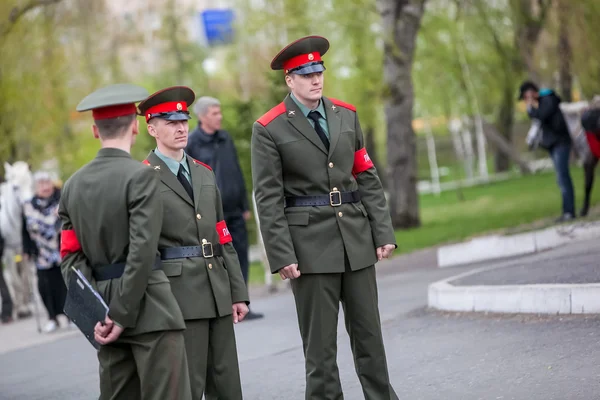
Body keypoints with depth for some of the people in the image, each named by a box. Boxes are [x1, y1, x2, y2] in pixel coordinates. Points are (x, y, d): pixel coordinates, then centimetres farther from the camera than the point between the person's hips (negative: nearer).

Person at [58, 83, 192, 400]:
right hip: (148, 307, -7)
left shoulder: (73, 185, 11)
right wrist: (123, 314, -12)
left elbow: (71, 256, 6)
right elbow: (142, 251, -16)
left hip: (103, 307, 7)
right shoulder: (141, 175, -10)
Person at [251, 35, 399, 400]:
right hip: (309, 241, -4)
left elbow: (368, 179, 10)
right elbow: (268, 199, -7)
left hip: (356, 238, 4)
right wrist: (282, 256, -12)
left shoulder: (346, 115, 9)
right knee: (320, 341, 2)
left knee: (368, 331, 9)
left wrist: (384, 232, 4)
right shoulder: (269, 130, -5)